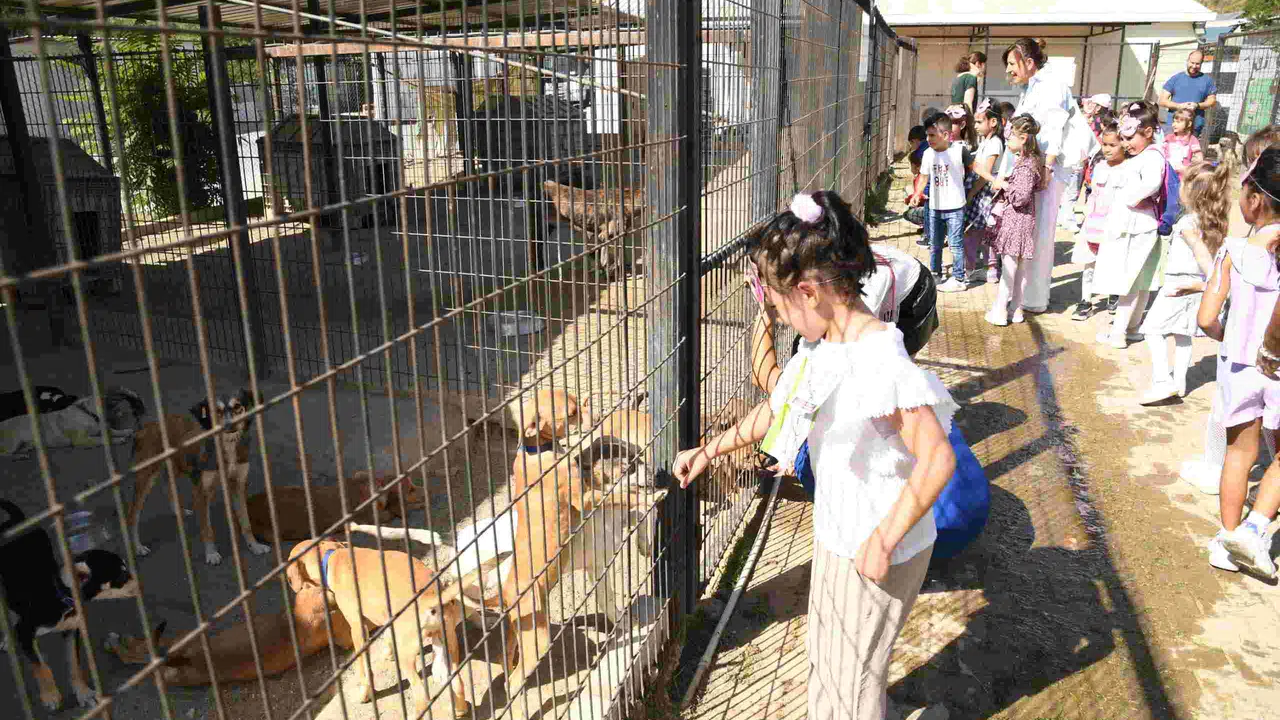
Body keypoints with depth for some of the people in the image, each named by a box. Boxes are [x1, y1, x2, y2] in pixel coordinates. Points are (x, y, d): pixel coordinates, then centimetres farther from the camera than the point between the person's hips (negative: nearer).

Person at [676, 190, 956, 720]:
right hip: (836, 535, 9)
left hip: (879, 554, -8)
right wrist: (710, 449, 16)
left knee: (852, 675, 14)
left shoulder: (879, 362, -31)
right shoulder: (821, 346, -1)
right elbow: (778, 409, 13)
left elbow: (937, 460, -30)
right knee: (824, 655, 28)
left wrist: (884, 542, -25)